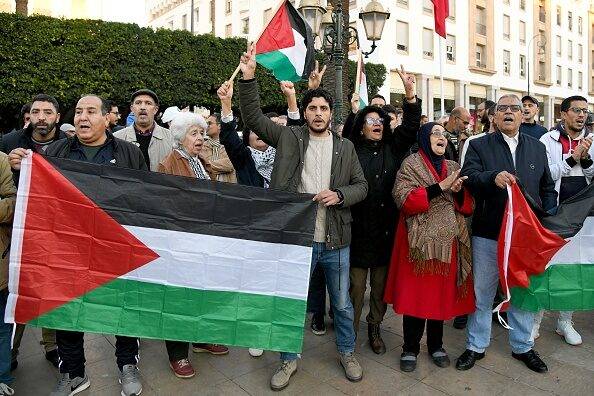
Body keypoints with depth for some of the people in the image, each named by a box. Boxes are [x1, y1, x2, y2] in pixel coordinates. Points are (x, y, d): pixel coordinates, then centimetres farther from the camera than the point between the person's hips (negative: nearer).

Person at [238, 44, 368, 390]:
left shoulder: (345, 147, 5)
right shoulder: (289, 137, 1)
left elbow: (362, 185, 6)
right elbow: (253, 117, -3)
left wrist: (340, 195, -13)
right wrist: (249, 77, -13)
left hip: (336, 241, 1)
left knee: (343, 303, 16)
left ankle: (348, 352, 41)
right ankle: (289, 359, 35)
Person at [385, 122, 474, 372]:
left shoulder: (453, 167, 15)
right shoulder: (411, 164, -1)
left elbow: (467, 207, 14)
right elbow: (403, 199, -16)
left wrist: (458, 191, -8)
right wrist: (439, 187, -19)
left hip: (448, 241, 5)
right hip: (419, 241, -4)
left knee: (442, 293, 10)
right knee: (416, 293, 0)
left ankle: (436, 345, 28)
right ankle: (410, 349, 16)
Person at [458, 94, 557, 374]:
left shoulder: (537, 147, 12)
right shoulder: (479, 146, 1)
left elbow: (548, 188, 13)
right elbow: (468, 175, -16)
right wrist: (493, 177, -35)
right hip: (488, 234, -3)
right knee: (481, 293, 9)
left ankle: (522, 346, 35)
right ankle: (476, 346, 25)